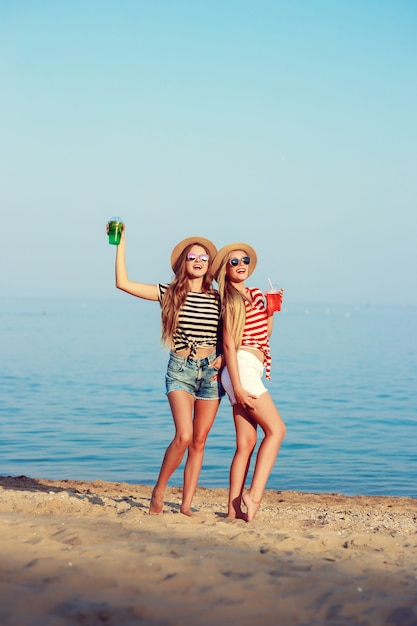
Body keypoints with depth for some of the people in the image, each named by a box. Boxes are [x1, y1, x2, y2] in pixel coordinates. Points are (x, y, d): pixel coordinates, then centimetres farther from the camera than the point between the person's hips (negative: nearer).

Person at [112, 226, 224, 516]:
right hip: (180, 370, -2)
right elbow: (123, 283, -6)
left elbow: (226, 337, 15)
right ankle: (158, 491, 5)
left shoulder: (217, 298, 5)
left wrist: (222, 357, -4)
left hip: (211, 370, 3)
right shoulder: (169, 293, 0)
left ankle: (186, 504, 13)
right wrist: (121, 244, -6)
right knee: (184, 436, -17)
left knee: (199, 441, 5)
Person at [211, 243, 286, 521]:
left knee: (247, 443, 3)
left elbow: (266, 334, 21)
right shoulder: (230, 299, -3)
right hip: (242, 366, -8)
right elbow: (229, 343, -11)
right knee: (276, 429, -14)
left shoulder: (255, 294, 19)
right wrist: (237, 386, -17)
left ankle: (234, 508, 4)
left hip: (252, 370, 8)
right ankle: (254, 495, -17)